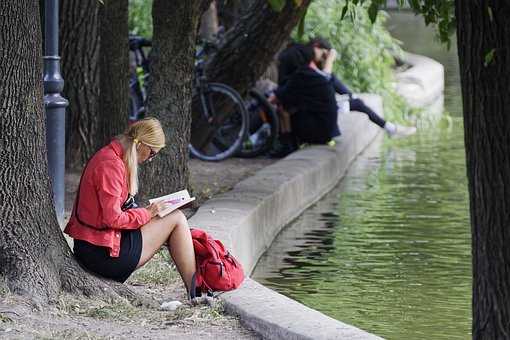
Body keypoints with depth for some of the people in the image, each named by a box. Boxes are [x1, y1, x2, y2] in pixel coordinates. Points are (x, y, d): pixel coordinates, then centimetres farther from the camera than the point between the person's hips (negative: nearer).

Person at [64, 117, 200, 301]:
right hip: (103, 254, -10)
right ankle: (195, 292, -2)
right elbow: (113, 219, -21)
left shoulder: (108, 156, 14)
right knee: (177, 219, -2)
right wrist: (147, 213, -7)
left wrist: (147, 210, 8)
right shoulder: (111, 165, -18)